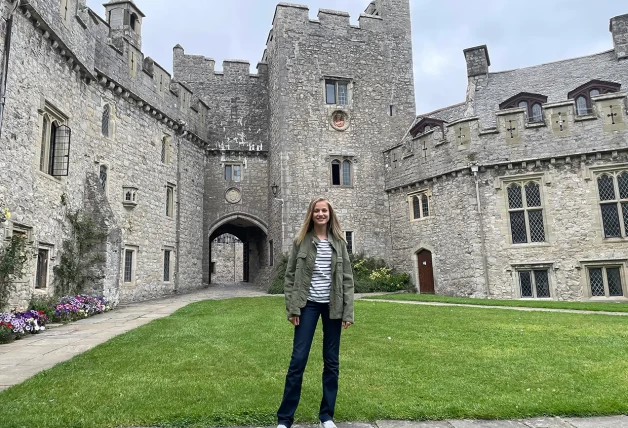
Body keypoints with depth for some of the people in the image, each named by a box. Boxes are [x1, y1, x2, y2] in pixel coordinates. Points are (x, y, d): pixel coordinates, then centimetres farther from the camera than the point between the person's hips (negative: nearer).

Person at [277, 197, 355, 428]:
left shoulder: (339, 242, 4)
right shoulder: (301, 241, 0)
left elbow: (347, 278, 3)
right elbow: (290, 276, 0)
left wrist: (348, 312, -2)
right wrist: (292, 308, -7)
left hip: (332, 306, 2)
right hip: (308, 304, -2)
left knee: (332, 361, 9)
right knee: (298, 359, -1)